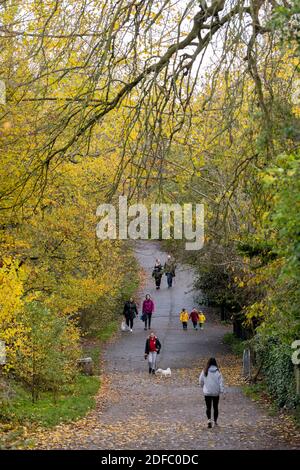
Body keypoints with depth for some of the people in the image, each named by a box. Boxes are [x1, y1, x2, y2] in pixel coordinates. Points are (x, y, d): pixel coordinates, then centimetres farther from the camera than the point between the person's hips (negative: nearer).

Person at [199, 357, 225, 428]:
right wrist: (221, 390, -5)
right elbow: (221, 382, -9)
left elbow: (201, 381, 2)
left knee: (208, 407, 3)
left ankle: (209, 420, -17)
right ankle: (215, 421, 20)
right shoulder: (217, 372, -7)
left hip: (207, 392, -1)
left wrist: (203, 387, 20)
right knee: (215, 407, 14)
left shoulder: (205, 371, -6)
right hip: (216, 392, 1)